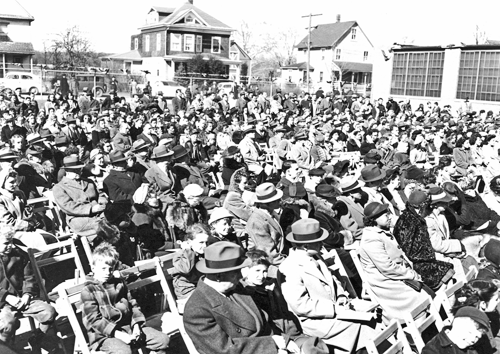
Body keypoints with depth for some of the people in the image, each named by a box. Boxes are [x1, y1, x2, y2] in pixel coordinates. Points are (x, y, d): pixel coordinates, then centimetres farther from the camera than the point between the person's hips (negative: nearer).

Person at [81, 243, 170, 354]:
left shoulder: (119, 283, 14)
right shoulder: (88, 290, -5)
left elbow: (132, 305, 18)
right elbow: (94, 320, -11)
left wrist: (136, 325, -1)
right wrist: (118, 334, -20)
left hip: (128, 326, 6)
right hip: (103, 335, -6)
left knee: (163, 339, -6)